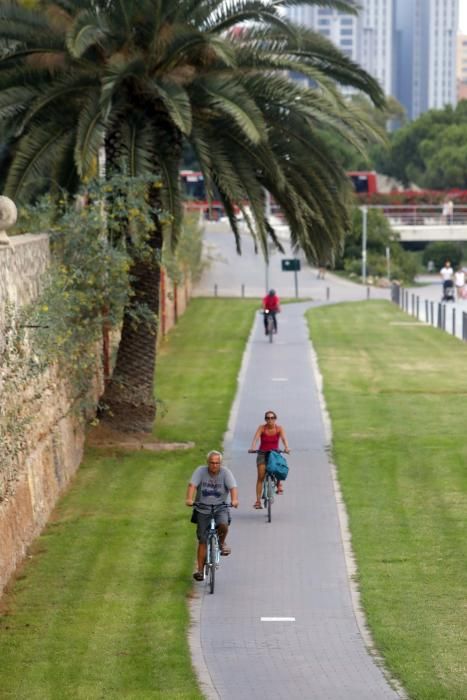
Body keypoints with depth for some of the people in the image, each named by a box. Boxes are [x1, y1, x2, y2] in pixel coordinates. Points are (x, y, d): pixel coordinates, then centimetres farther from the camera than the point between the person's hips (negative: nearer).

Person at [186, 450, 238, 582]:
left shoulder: (225, 472, -7)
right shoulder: (200, 471, -6)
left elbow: (233, 487, -19)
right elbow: (192, 485, -19)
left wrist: (234, 500, -39)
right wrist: (189, 499, -37)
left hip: (220, 508, -1)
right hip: (202, 510, 1)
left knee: (223, 525, -31)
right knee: (202, 541, 0)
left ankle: (221, 543, 4)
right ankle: (200, 570, 9)